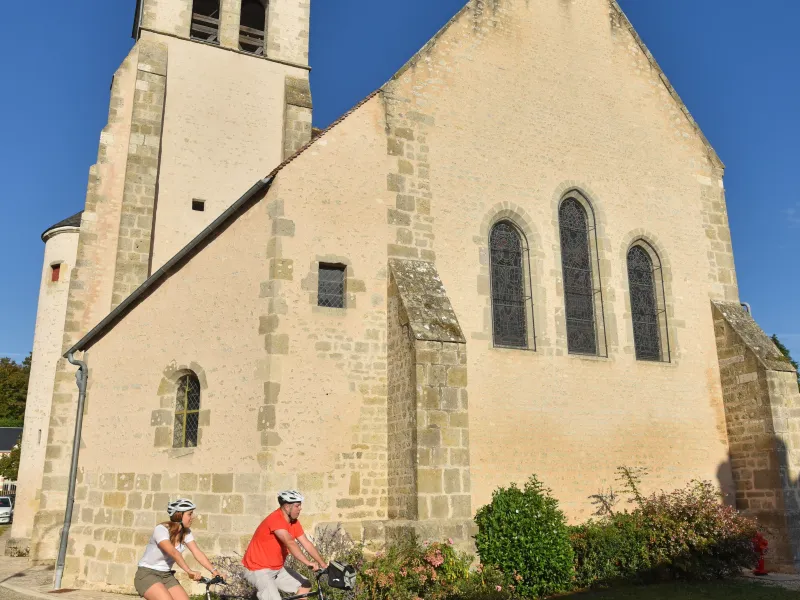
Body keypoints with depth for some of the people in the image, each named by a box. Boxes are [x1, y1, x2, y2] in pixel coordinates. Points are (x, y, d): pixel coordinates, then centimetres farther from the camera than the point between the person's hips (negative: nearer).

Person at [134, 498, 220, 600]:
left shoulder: (186, 532, -2)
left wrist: (214, 571, -24)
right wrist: (189, 571, -48)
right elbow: (173, 552, -36)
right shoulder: (161, 530, -22)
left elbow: (197, 553, -11)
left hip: (166, 576, 7)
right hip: (147, 575, -6)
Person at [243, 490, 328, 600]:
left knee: (305, 586, 3)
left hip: (277, 569, 9)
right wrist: (308, 563, -44)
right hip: (258, 570, -9)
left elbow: (307, 544, 0)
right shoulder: (275, 519, -25)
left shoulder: (294, 522, 1)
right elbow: (290, 542, -37)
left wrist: (323, 565, -7)